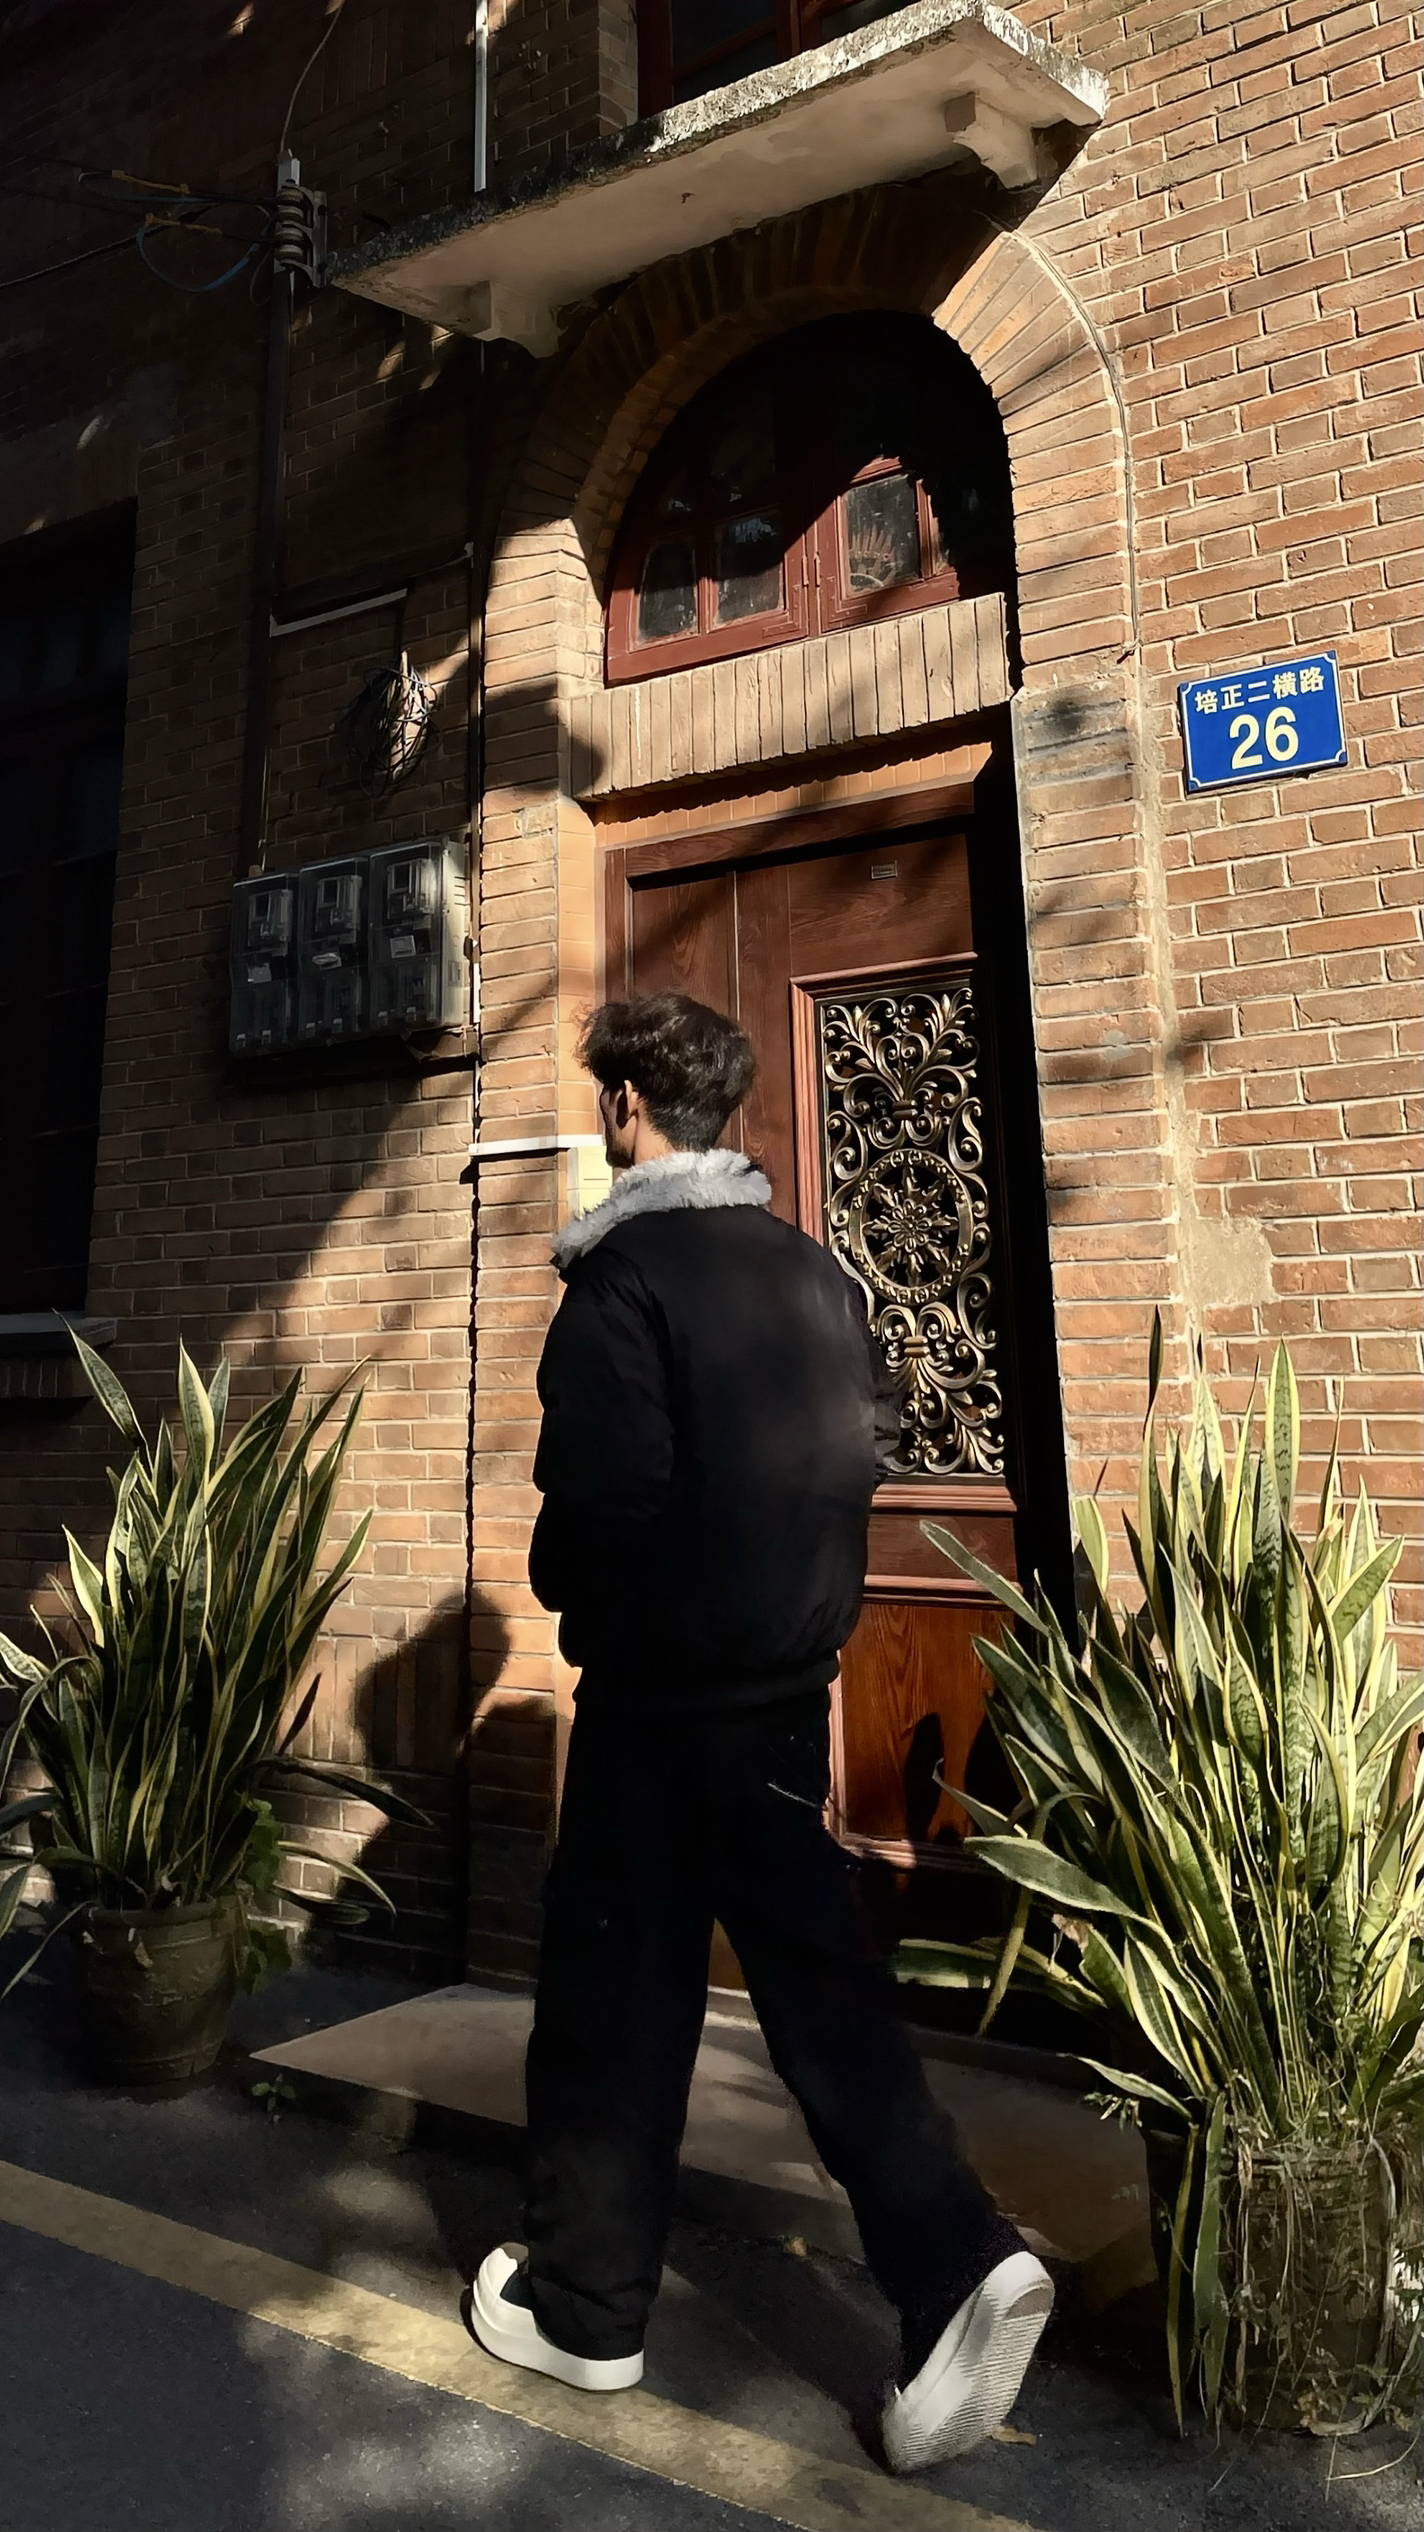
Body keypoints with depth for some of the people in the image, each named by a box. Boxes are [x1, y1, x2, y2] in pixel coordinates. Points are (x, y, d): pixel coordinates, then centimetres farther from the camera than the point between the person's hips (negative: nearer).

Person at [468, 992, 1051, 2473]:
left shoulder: (626, 1271, -15)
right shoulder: (815, 1271, 6)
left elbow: (606, 1489, -21)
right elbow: (850, 1467, 9)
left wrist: (567, 1588, -1)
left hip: (658, 1694, -6)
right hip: (791, 1682, 6)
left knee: (616, 1993, 10)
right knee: (812, 1969, 16)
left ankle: (583, 2307, 28)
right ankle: (955, 2264, 9)